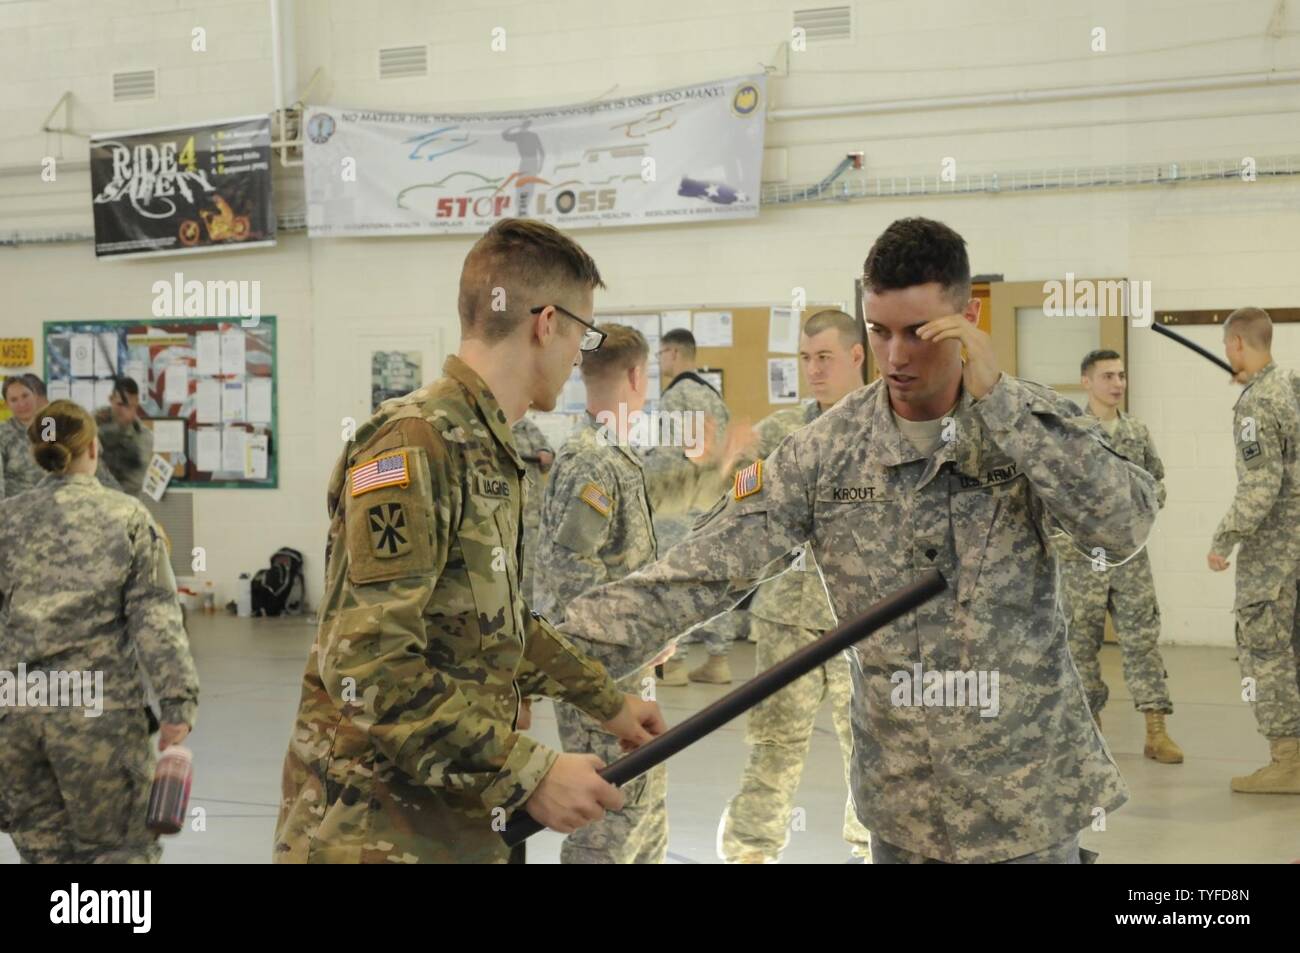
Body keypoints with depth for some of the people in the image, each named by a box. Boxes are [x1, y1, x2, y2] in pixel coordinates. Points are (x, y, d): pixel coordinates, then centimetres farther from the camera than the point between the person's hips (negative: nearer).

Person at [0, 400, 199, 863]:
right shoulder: (127, 516, 0)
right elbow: (155, 614, -5)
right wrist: (178, 700, -5)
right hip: (98, 709, -3)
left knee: (44, 849, 14)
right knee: (120, 848, 7)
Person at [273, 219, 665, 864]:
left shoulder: (487, 450, 11)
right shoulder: (413, 442, -19)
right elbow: (369, 669, -25)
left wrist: (606, 701, 27)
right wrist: (530, 774, -24)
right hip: (375, 835, -9)